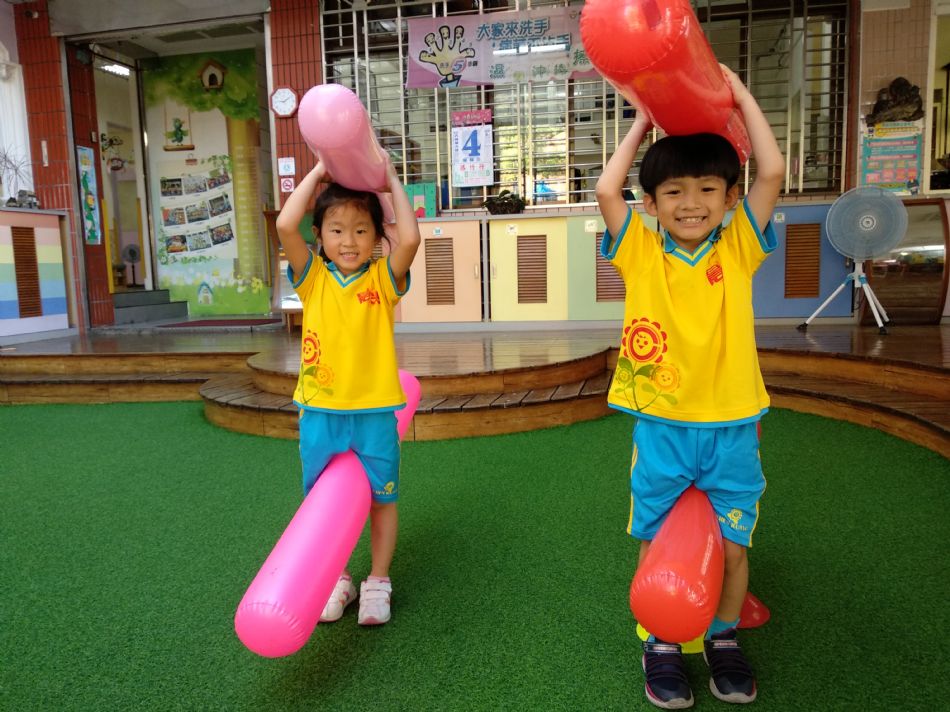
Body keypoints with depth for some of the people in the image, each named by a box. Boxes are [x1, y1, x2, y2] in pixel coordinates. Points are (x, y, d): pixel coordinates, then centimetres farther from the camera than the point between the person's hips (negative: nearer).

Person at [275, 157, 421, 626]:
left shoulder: (383, 278, -3)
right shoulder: (312, 278, 0)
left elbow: (410, 238, -20)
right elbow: (286, 225, -14)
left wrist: (392, 181, -8)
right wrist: (316, 174, -4)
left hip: (375, 411, -1)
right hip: (320, 411, 2)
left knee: (381, 498, 10)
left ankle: (378, 581, 29)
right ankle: (336, 579, 34)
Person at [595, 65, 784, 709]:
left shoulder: (738, 250, -1)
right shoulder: (642, 255, -2)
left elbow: (772, 172, -9)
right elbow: (607, 190, -12)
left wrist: (739, 92, -1)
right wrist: (643, 121, 1)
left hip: (732, 426, 1)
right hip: (661, 426, 0)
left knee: (732, 544, 11)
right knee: (657, 544, 11)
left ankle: (725, 637, 37)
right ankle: (661, 644, 33)